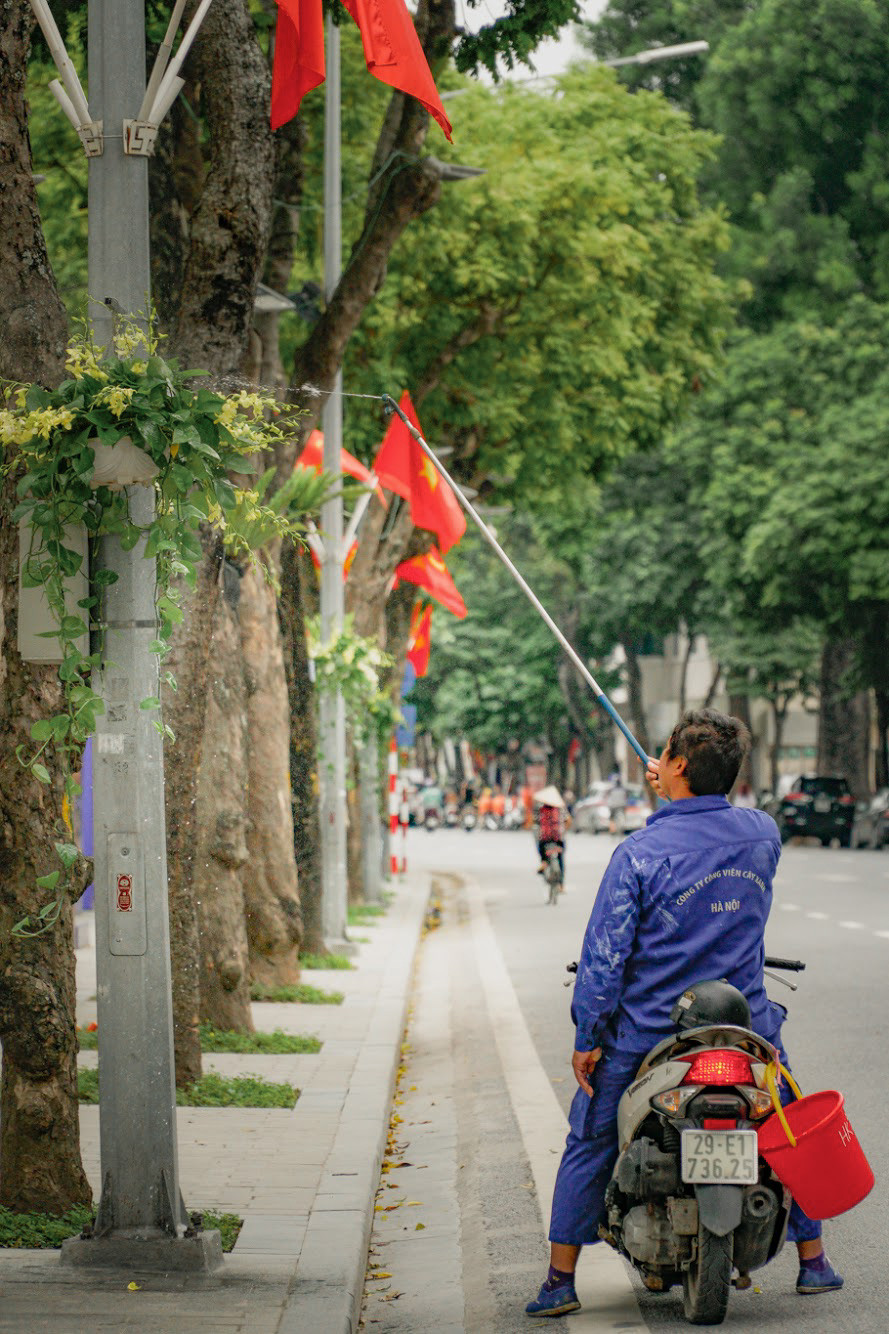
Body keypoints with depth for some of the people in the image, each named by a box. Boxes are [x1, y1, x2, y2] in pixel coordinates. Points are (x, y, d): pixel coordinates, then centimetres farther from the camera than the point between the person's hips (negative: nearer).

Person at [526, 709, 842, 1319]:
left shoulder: (640, 853, -16)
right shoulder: (763, 833, -4)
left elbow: (605, 954, -15)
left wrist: (587, 1037, -7)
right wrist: (674, 794, 29)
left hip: (647, 1034, -2)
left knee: (589, 1146, 13)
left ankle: (561, 1281, 13)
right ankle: (812, 1261, 29)